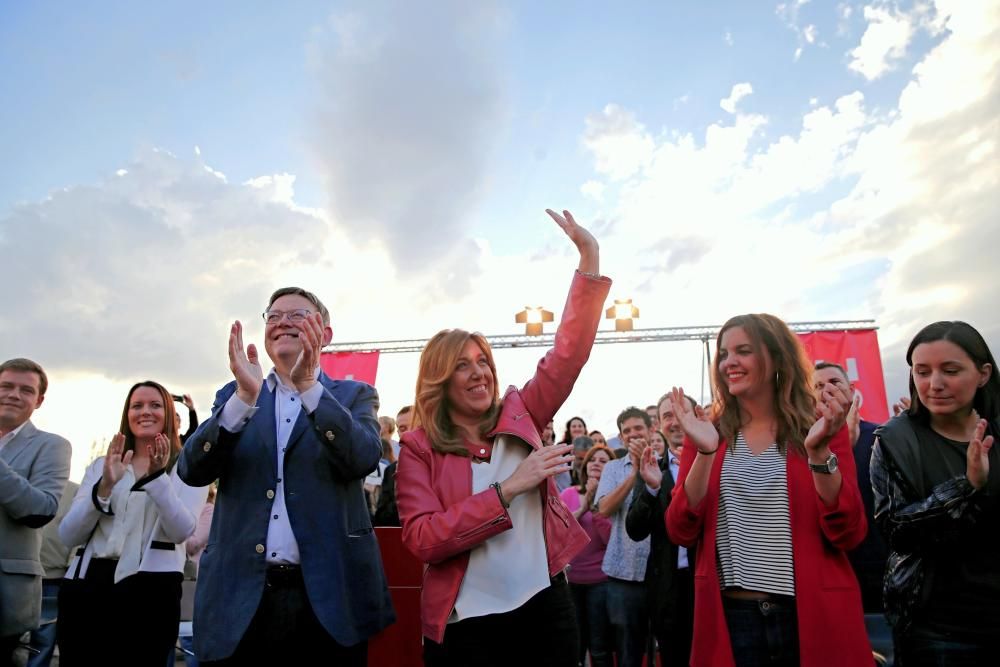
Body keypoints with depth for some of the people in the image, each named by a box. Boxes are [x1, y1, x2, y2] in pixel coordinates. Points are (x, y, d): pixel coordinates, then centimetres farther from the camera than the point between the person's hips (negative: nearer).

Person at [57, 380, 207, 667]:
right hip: (85, 582, 3)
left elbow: (182, 530, -10)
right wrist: (104, 487, -12)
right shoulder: (100, 465, 14)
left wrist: (157, 476, -22)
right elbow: (67, 536, 5)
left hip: (149, 587, -3)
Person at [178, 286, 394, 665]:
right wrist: (245, 396, -18)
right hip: (240, 595, 2)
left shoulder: (355, 396, 6)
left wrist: (308, 385, -24)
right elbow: (192, 471, -3)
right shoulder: (234, 396, 11)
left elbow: (363, 459, -13)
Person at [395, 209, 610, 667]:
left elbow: (569, 351, -2)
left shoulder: (519, 416, 3)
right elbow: (422, 539, -14)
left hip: (545, 607, 2)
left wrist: (589, 259, -9)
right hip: (466, 625, -2)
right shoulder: (419, 447, -4)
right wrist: (508, 489, -20)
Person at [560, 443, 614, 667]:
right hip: (569, 578, 2)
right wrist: (581, 509, -14)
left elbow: (612, 539, -13)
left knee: (600, 649, 8)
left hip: (601, 580, -2)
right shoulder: (569, 494, 3)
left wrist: (596, 505, -19)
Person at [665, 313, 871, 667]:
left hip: (813, 615, -1)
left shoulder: (820, 427, -1)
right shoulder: (707, 433, 2)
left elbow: (848, 534, -6)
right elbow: (681, 532, -4)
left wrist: (819, 451, -19)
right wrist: (704, 453, -16)